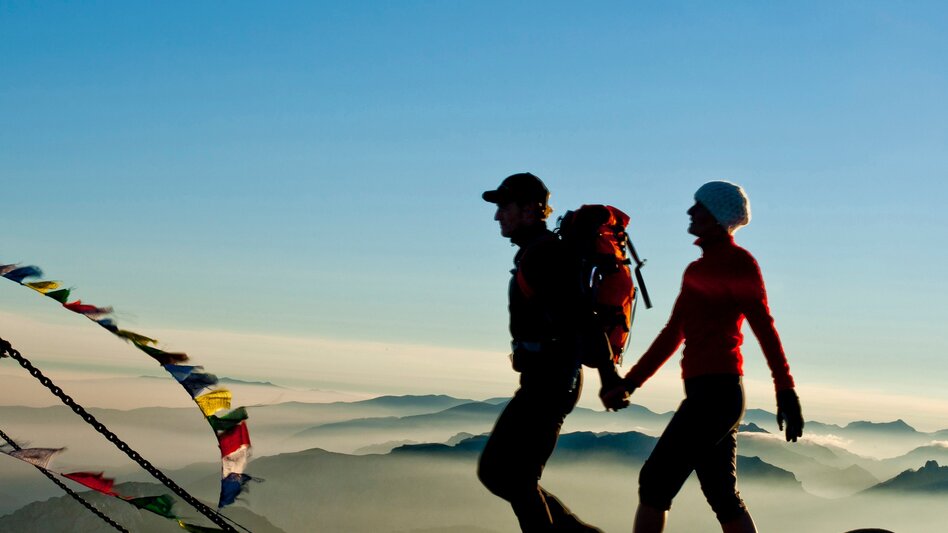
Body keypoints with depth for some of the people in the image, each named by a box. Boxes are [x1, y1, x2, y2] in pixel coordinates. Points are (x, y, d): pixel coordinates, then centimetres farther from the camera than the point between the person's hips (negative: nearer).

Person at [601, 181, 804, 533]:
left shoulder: (738, 263, -4)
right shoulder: (696, 270, 20)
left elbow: (765, 329, -10)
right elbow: (672, 335, 22)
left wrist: (786, 392, -15)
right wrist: (629, 383, 19)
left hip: (716, 390, -9)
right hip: (705, 392, 9)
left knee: (655, 481, -8)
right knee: (723, 498, 8)